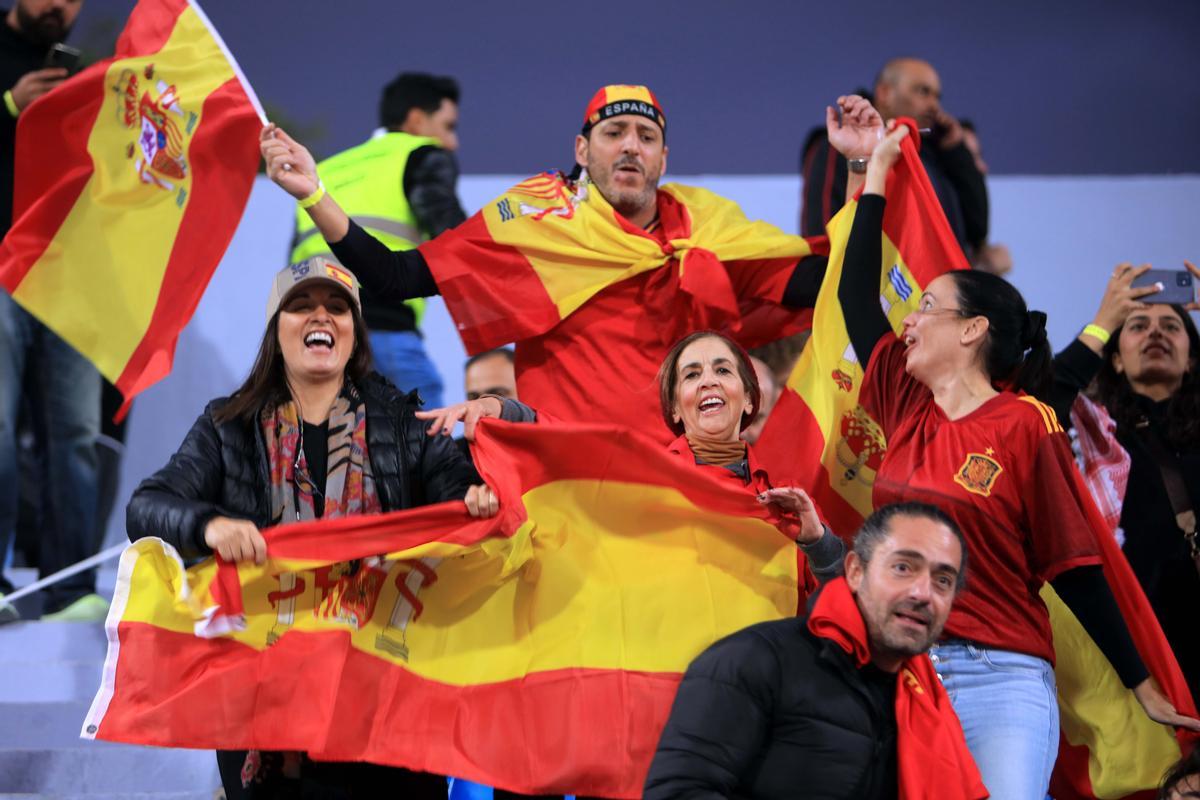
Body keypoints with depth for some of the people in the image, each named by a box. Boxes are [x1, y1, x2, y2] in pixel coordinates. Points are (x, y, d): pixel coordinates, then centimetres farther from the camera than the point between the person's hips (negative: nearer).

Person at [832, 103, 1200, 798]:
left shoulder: (1024, 423, -2)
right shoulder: (908, 408, 12)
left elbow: (1073, 566, 0)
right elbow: (857, 294, 18)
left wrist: (1144, 687, 1)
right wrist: (874, 165, 24)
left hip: (1001, 679, -5)